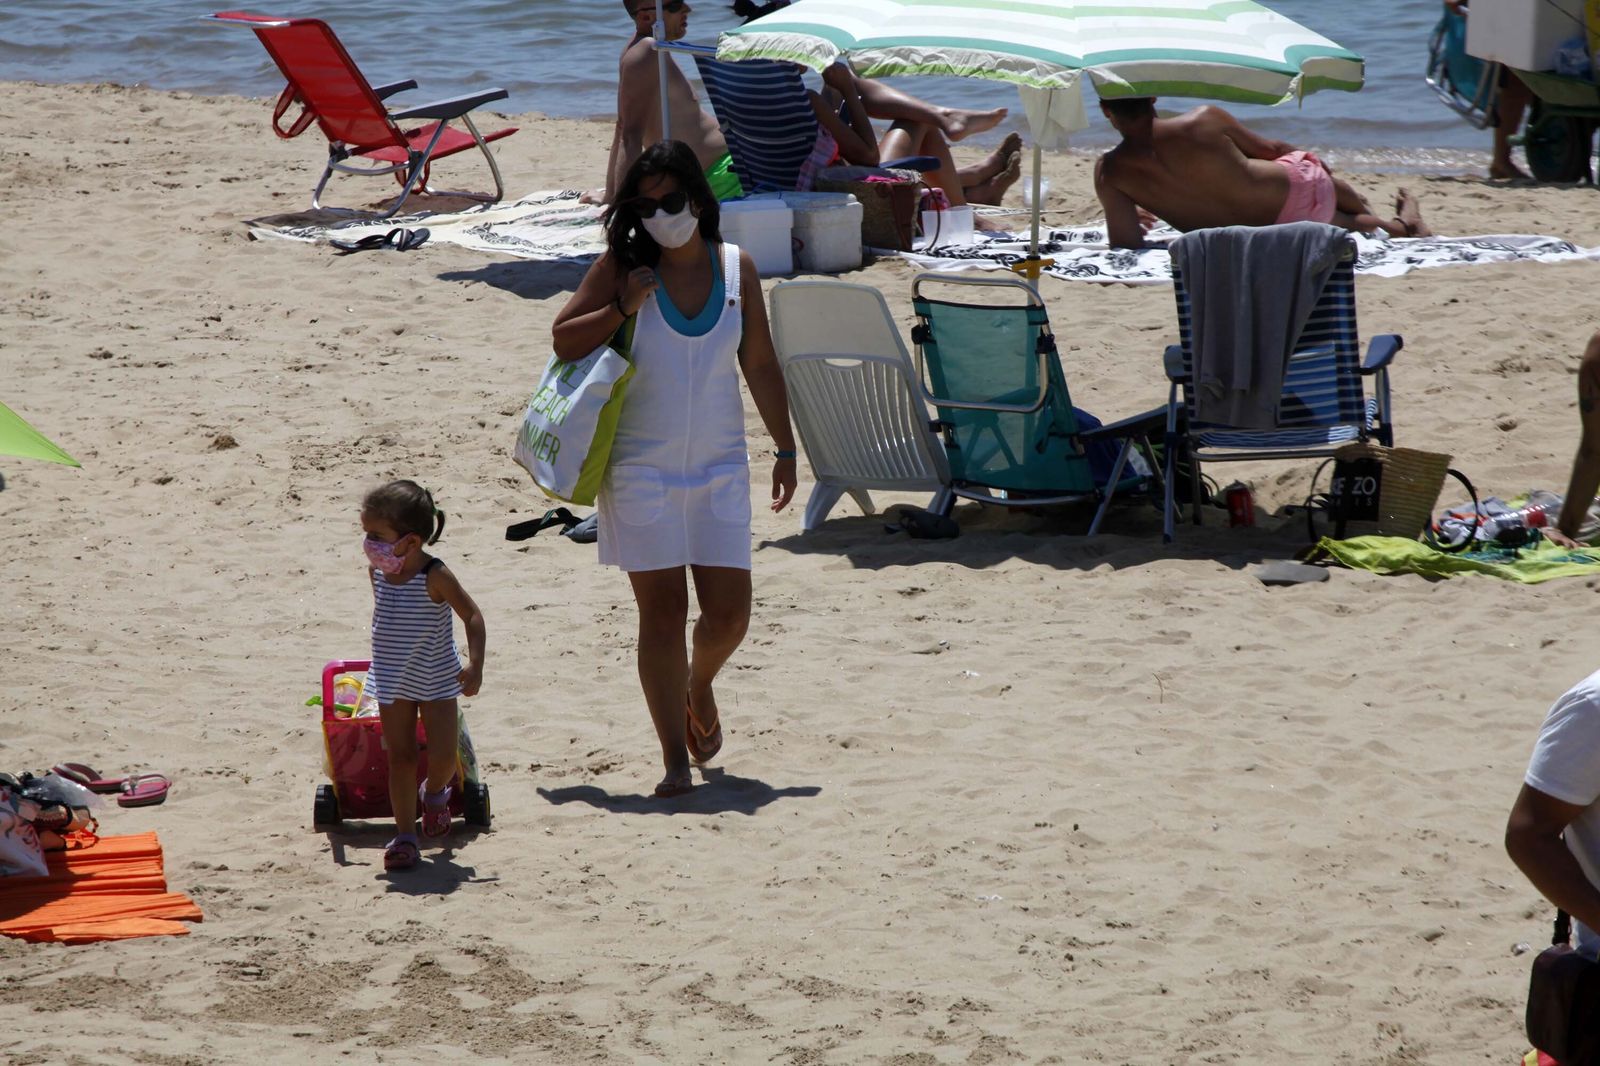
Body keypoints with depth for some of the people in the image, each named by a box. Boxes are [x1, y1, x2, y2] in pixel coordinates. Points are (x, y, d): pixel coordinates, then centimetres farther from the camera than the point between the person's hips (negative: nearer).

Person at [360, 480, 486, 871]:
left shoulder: (435, 577, -23)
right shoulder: (377, 572, -6)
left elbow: (472, 615, -15)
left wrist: (475, 665, -22)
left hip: (437, 680, -4)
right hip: (392, 682, 4)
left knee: (442, 755, -6)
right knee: (400, 757, 3)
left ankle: (435, 792, 29)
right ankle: (404, 835, 9)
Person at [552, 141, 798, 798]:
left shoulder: (736, 268, 4)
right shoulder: (623, 267, -3)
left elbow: (760, 365, 10)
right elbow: (564, 340, 0)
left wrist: (785, 449, 11)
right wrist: (622, 309, -15)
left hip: (720, 466, 2)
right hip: (641, 467, -2)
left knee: (729, 613, 0)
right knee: (662, 612, -3)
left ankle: (699, 686, 35)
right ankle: (675, 760, 5)